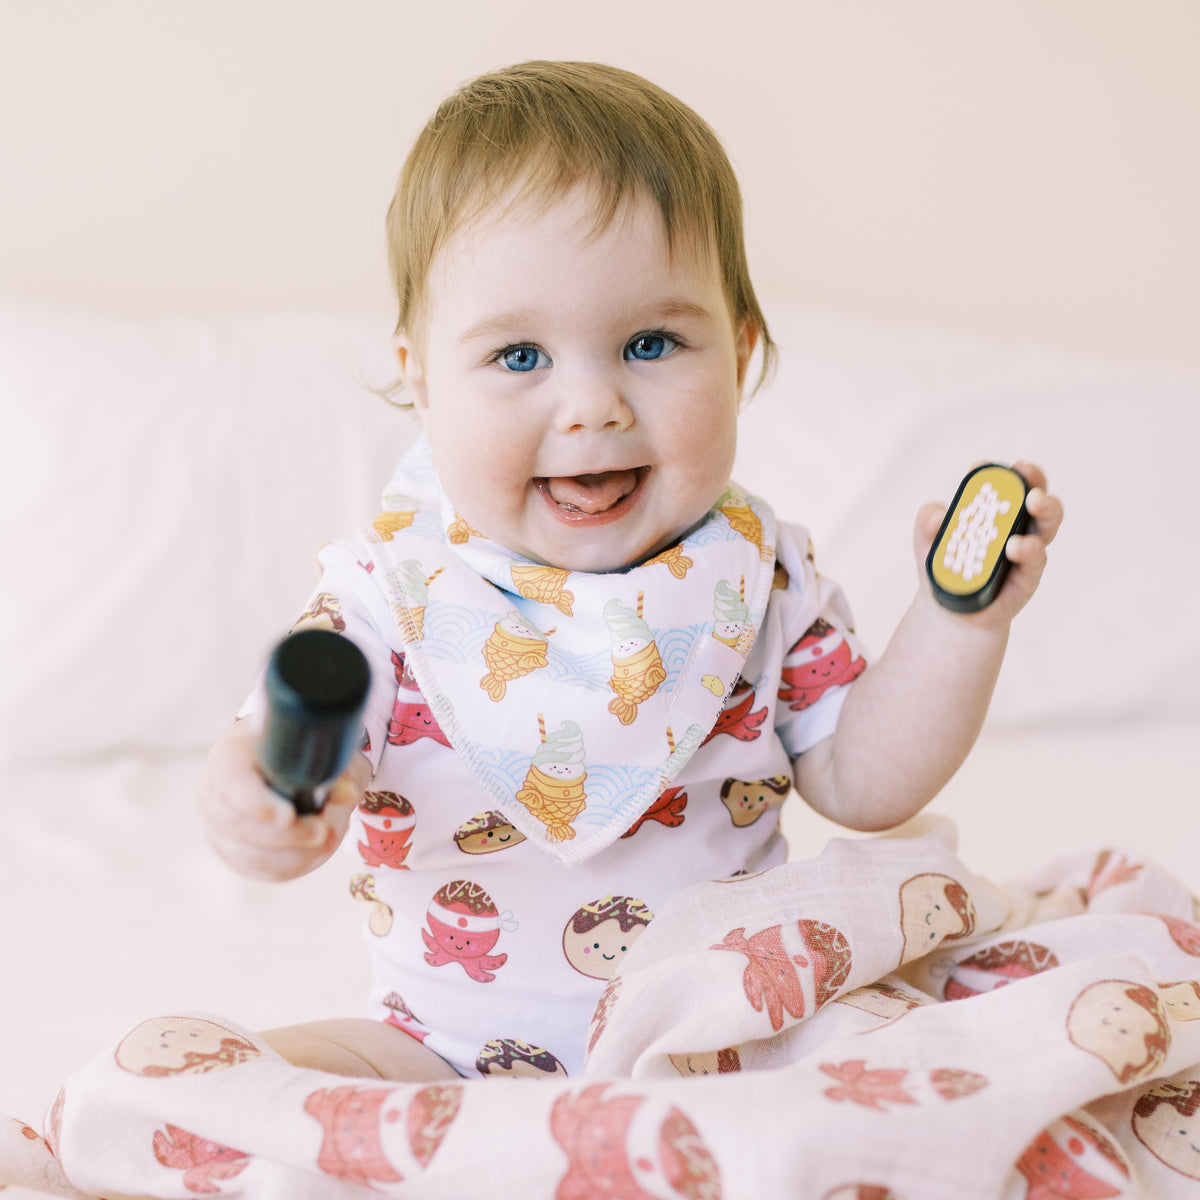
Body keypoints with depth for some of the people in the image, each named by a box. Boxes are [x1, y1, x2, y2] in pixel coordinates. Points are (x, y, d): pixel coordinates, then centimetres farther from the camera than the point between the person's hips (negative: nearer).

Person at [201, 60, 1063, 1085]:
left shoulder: (757, 577, -4)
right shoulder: (398, 589, -10)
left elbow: (860, 783, 0)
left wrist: (963, 620, -12)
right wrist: (257, 792, -42)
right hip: (451, 1047, 0)